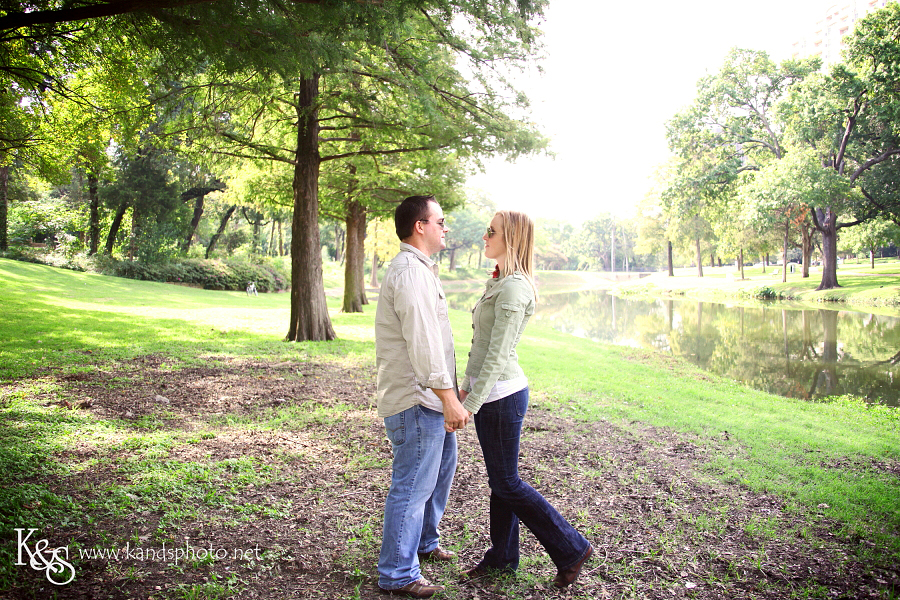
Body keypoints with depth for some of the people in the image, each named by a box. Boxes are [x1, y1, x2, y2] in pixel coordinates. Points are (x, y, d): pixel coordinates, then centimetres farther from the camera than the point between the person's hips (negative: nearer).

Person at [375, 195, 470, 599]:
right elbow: (422, 344, -25)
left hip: (429, 398, 11)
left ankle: (423, 542, 41)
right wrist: (449, 399, -23)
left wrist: (450, 391, 23)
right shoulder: (410, 272, -19)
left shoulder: (420, 270, 17)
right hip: (415, 400, -11)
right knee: (412, 486, -2)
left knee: (441, 467, 24)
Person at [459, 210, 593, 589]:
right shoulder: (499, 282, 11)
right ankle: (503, 556, 31)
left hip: (501, 394, -9)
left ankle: (571, 549, 16)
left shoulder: (513, 288, -19)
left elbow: (497, 355, -22)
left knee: (507, 483, 3)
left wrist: (472, 405, -21)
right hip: (490, 390, 9)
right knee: (499, 479, 17)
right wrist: (467, 386, 21)